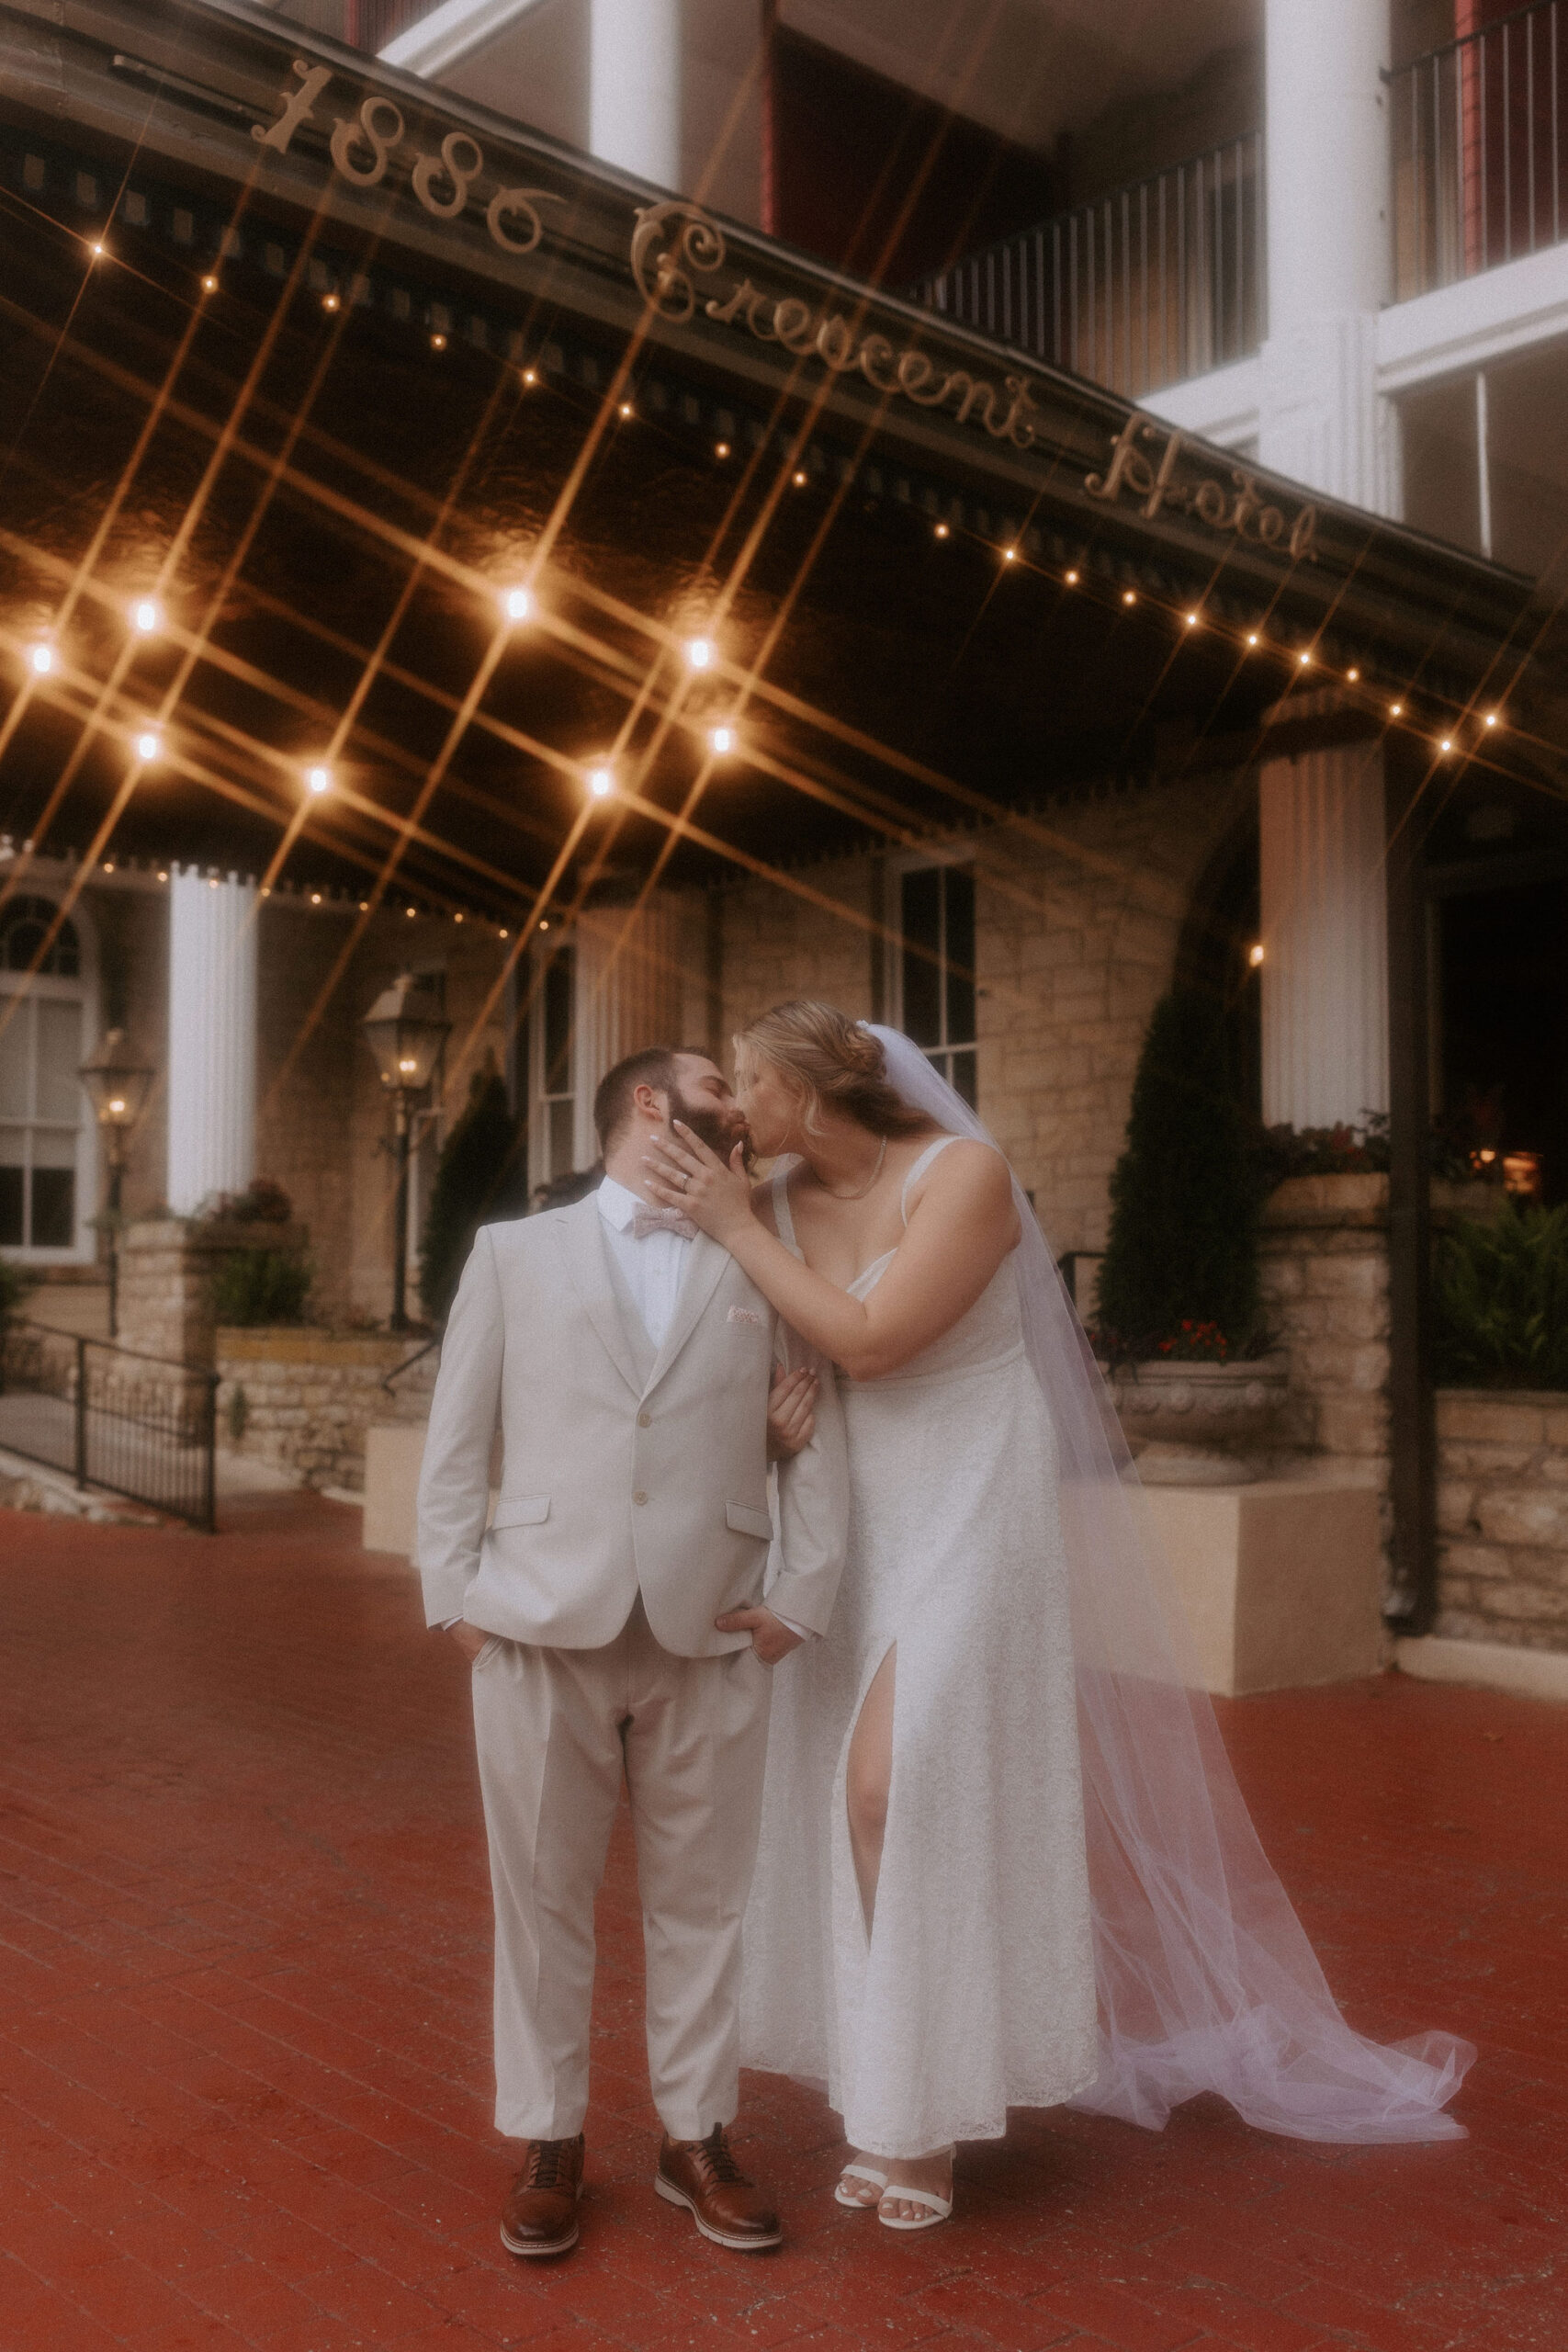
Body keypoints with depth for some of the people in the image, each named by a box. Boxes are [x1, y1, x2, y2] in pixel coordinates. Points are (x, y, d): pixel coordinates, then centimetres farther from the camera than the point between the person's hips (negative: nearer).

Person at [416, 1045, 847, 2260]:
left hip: (710, 1637, 1)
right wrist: (454, 1591, -1)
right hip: (540, 1627, -1)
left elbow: (817, 1433, 7)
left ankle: (695, 2137, 26)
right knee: (543, 1899, 8)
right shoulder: (516, 1252, 9)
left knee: (702, 1900, 9)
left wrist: (804, 1593, -2)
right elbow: (458, 1436, 7)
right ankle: (550, 2144, 24)